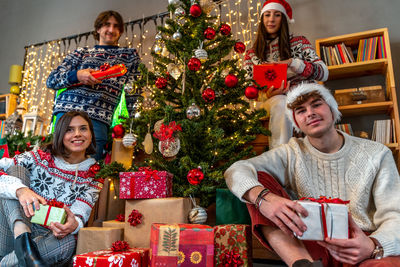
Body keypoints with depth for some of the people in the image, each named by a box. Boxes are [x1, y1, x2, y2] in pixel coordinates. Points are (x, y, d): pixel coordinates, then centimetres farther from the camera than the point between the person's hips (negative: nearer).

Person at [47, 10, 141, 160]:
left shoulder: (130, 55, 17)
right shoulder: (81, 52, 18)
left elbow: (133, 94, 9)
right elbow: (51, 81, 13)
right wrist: (77, 75, -8)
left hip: (99, 119, -1)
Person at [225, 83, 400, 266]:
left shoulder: (377, 154, 6)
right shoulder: (292, 153, 4)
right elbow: (237, 170, -10)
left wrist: (373, 246, -25)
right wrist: (263, 198, -34)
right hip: (310, 247, 3)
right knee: (258, 180, -17)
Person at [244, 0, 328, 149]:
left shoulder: (300, 42, 11)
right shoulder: (252, 54, 12)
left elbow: (324, 73, -1)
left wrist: (292, 63, -18)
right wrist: (267, 95, -18)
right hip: (273, 101, 0)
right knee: (281, 103, -35)